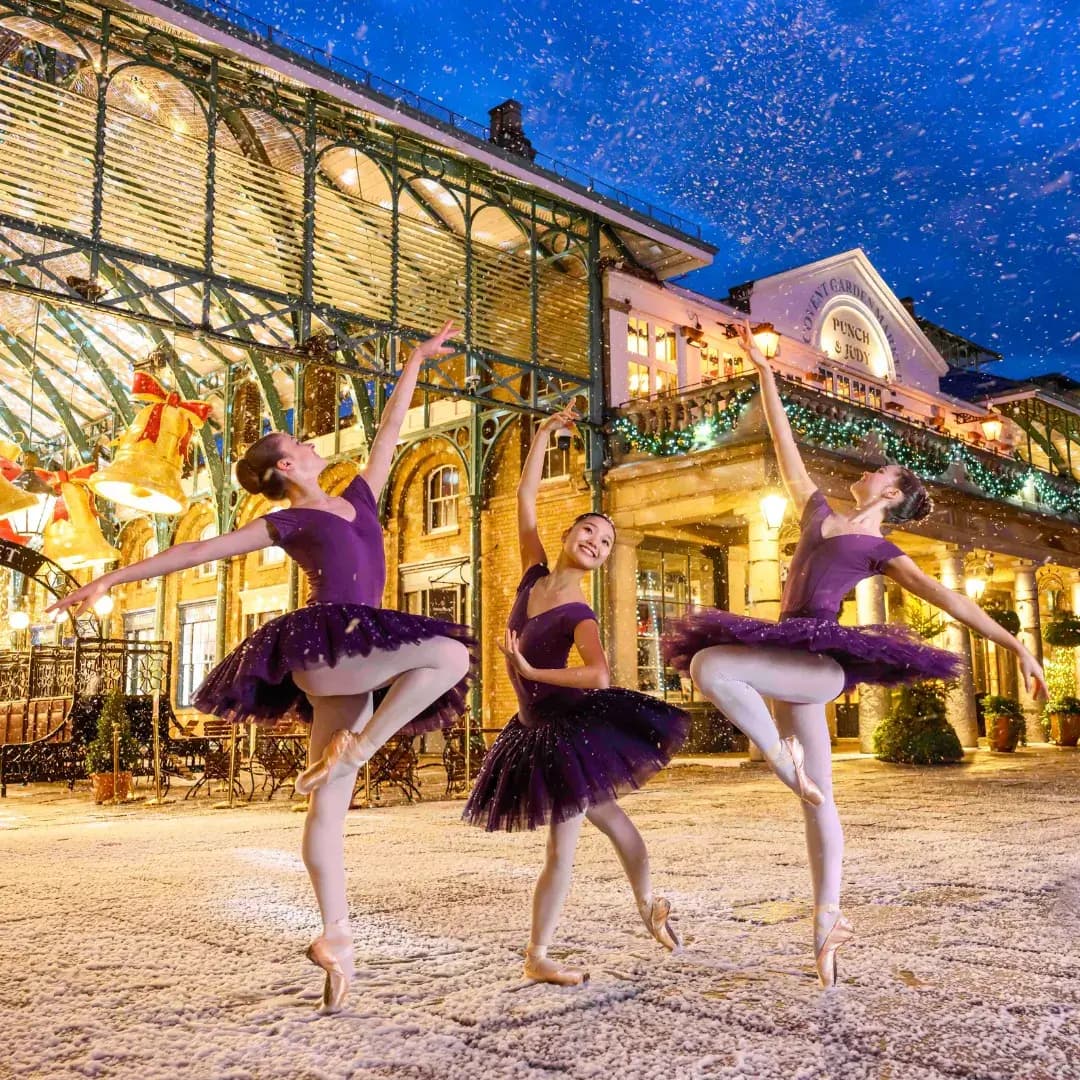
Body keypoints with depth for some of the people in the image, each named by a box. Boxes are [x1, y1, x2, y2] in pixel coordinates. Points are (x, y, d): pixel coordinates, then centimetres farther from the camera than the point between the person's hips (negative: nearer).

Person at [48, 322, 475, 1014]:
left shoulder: (358, 497, 23)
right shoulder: (288, 522, 7)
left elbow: (390, 430, 29)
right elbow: (200, 550, 7)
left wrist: (415, 362, 34)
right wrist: (111, 580, 7)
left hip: (351, 660, 6)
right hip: (323, 646, -6)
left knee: (331, 805, 4)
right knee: (451, 653, -22)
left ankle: (336, 937, 7)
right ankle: (353, 750, -14)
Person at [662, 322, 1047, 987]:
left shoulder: (882, 551, 5)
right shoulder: (820, 512, 20)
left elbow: (948, 599, -3)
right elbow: (785, 442, 22)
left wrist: (1015, 644, -13)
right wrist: (765, 371, 23)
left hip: (821, 662, -5)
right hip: (791, 663, 5)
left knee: (707, 664, -29)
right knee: (820, 802, 8)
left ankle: (783, 761, -12)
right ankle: (827, 927, 16)